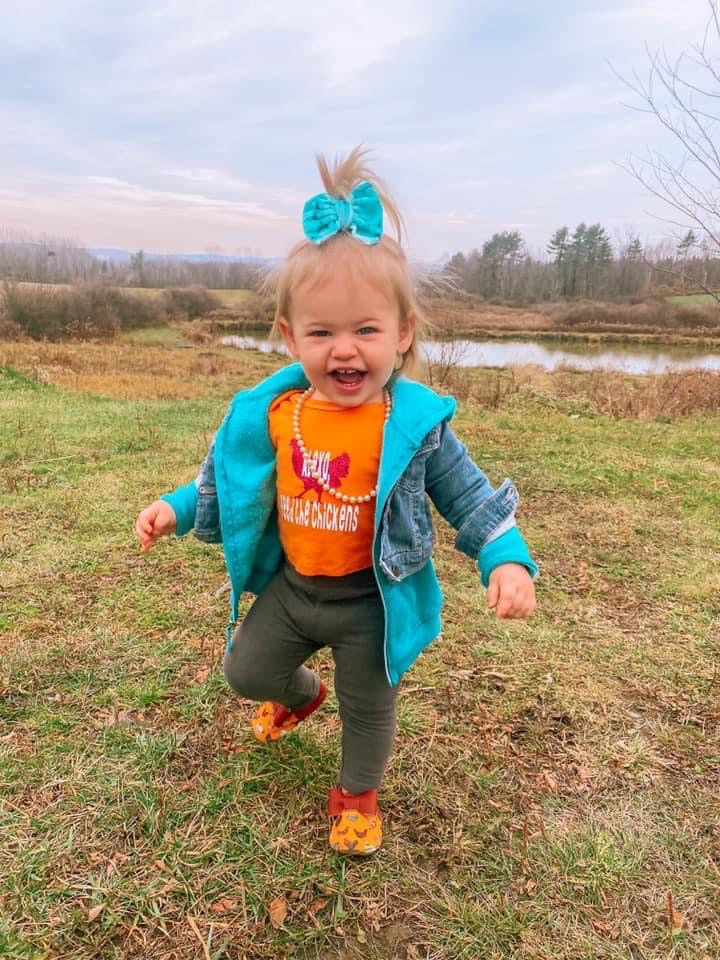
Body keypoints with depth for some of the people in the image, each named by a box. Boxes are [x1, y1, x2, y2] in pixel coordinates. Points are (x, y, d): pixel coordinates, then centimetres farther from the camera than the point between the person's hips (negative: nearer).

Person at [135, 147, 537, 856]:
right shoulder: (269, 414, -12)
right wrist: (177, 509, -1)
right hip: (289, 585, 4)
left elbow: (471, 500, -11)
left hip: (371, 600, -3)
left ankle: (358, 795, 47)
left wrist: (506, 559, -25)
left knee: (367, 707, 16)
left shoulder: (415, 424, -21)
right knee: (246, 670, 22)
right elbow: (230, 484, 6)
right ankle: (299, 697, 58)